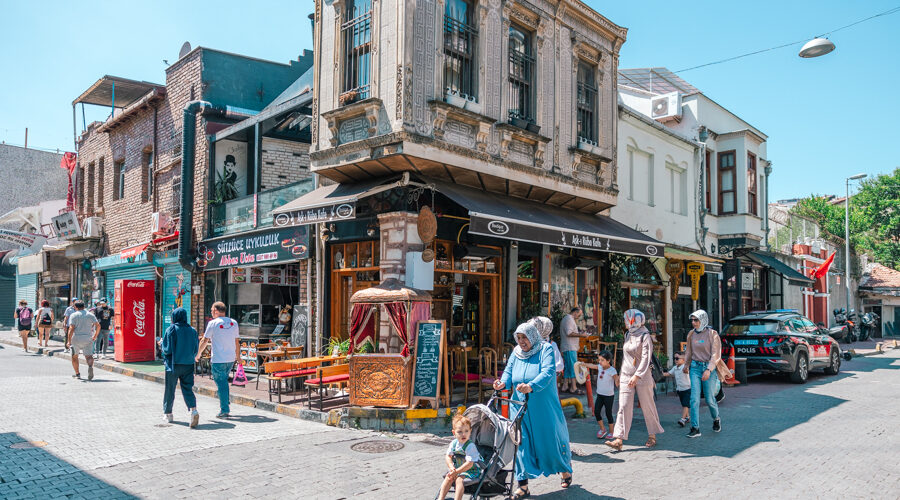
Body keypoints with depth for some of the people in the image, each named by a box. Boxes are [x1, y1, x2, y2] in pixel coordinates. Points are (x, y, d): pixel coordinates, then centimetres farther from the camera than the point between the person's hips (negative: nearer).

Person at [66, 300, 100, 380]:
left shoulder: (73, 315, 0)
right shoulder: (90, 315, 8)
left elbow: (71, 328, -10)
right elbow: (98, 325, 0)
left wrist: (69, 341, -12)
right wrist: (95, 336, 13)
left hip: (76, 338, -1)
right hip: (88, 338, 1)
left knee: (74, 356, 17)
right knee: (89, 356, -2)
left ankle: (77, 374, 21)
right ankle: (90, 366, -34)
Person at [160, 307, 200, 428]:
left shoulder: (171, 330, -10)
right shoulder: (192, 331, 2)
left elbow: (167, 349, -10)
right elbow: (196, 349, 5)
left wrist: (161, 343, 10)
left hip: (173, 365, -3)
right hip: (188, 365, 3)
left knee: (170, 390, 13)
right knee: (187, 389, 3)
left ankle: (168, 413, 26)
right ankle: (193, 410, -18)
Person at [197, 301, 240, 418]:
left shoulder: (213, 323, -8)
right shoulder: (233, 323, 6)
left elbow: (204, 341, -3)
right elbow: (237, 342, 12)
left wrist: (198, 355, 10)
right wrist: (238, 356, 23)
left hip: (218, 359, -5)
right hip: (231, 358, 5)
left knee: (221, 384, 0)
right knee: (224, 381, 20)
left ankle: (224, 411, 1)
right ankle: (226, 404, 22)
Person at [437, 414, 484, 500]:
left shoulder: (470, 446, -21)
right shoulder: (453, 443, -1)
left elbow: (469, 464, -25)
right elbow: (448, 456, 3)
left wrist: (456, 472, -24)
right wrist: (452, 468, -15)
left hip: (472, 471, -6)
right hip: (457, 469, 6)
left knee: (459, 480, -29)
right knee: (448, 478, -14)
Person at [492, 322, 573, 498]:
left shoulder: (545, 350, -8)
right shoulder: (516, 353, 7)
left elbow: (548, 372, -22)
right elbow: (508, 371, 5)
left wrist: (531, 386, -40)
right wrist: (503, 382, -20)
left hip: (545, 408, -3)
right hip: (520, 406, 4)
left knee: (552, 440, 8)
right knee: (521, 443, -2)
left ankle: (566, 470, 38)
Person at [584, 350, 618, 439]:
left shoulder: (612, 370, -18)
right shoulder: (600, 367, 0)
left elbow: (617, 384, -27)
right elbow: (592, 366, 17)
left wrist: (618, 380, -47)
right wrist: (583, 364, 20)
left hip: (609, 395, -6)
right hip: (600, 394, 6)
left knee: (608, 414, 4)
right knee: (596, 412, 3)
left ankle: (611, 432, 21)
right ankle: (602, 429, 21)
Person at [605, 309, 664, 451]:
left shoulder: (645, 336, -9)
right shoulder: (628, 336, 13)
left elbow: (646, 358, -17)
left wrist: (636, 376, -25)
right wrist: (621, 374, 22)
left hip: (642, 377, -6)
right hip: (626, 376, 6)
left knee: (647, 406, 6)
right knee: (624, 407, -4)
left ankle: (652, 436, 23)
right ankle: (619, 439, -8)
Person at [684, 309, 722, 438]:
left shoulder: (712, 334, -7)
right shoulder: (691, 334, 6)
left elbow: (716, 355, -11)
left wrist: (708, 370, -19)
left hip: (709, 367, -3)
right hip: (695, 367, 3)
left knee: (710, 399, 4)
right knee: (694, 399, -6)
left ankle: (716, 419, 34)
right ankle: (695, 428, -4)